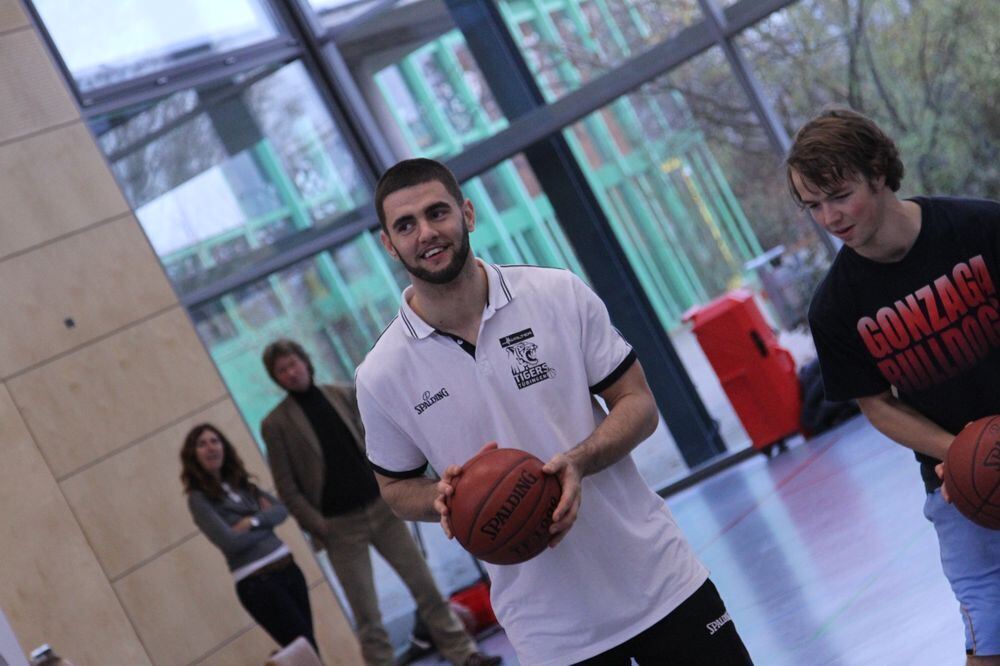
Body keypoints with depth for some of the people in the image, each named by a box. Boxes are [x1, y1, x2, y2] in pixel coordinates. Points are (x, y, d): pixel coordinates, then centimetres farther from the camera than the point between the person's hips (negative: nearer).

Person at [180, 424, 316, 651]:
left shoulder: (242, 484, 13)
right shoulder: (199, 498, -6)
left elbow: (281, 510, 4)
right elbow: (230, 542, -15)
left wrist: (253, 521, -13)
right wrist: (266, 521, -3)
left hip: (287, 568, 6)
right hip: (256, 582, -6)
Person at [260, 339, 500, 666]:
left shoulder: (343, 394, 7)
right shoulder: (275, 424, -4)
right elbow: (288, 489, -4)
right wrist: (318, 527, -12)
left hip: (381, 508, 3)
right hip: (340, 527, -3)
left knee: (425, 585, 6)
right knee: (367, 617, 2)